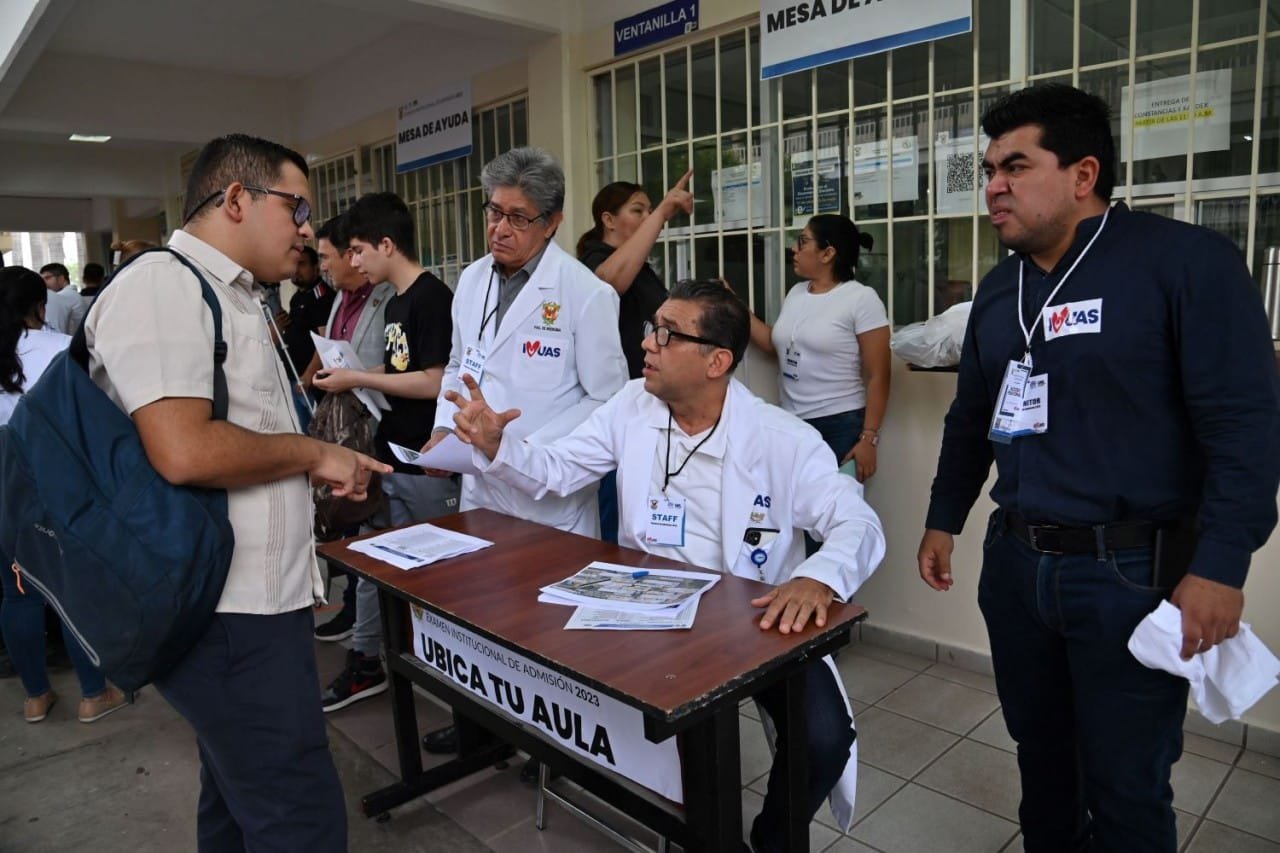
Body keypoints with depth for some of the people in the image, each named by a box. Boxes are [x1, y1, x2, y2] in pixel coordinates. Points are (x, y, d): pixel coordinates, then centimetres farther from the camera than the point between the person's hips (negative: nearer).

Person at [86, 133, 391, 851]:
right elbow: (183, 453, -25)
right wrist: (314, 454, -13)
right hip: (230, 613, -10)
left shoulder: (234, 299, 17)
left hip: (256, 600, 10)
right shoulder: (162, 285, -14)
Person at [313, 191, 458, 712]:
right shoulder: (396, 303, 13)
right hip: (391, 455, 9)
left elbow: (433, 381, -20)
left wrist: (357, 379, -14)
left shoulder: (432, 298, -15)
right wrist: (349, 376, 5)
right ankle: (365, 664, 29)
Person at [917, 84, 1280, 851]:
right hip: (1015, 561, 6)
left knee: (1126, 784, 8)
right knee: (1038, 746, 20)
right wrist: (945, 521, 19)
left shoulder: (1185, 260, -10)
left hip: (1131, 571, -6)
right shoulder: (1000, 289, 10)